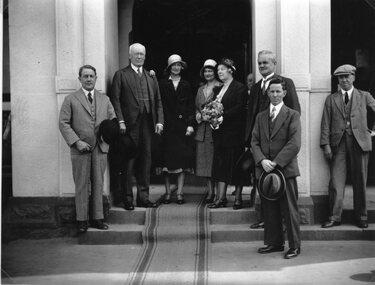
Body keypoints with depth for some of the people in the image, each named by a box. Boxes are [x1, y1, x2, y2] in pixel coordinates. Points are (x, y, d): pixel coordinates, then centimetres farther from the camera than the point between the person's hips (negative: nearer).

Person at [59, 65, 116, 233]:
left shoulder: (105, 100, 16)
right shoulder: (71, 100, 4)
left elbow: (113, 120, 15)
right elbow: (63, 123, -2)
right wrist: (77, 142, -13)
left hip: (100, 148, 3)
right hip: (80, 149, -3)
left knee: (98, 184, 6)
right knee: (82, 185, 1)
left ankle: (97, 218, 15)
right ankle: (82, 220, 10)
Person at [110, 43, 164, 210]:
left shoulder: (151, 77, 17)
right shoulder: (121, 75, 3)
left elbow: (158, 101, 14)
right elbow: (115, 100, -4)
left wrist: (159, 121, 2)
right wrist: (120, 121, -14)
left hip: (147, 125, 5)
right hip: (129, 126, -4)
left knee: (145, 162, 8)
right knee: (128, 163, 0)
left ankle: (143, 197, 17)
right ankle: (128, 199, 9)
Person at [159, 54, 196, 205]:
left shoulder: (186, 85, 12)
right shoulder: (162, 84, 5)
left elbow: (191, 106, 7)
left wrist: (191, 124, -3)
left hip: (183, 126, 2)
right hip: (167, 126, -1)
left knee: (183, 158, -1)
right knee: (167, 159, 0)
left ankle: (180, 193, 4)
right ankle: (168, 192, 8)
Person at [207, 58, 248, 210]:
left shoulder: (240, 88, -4)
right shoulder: (217, 90, 20)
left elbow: (240, 108, -14)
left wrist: (222, 117, -21)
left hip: (234, 133, -7)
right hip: (220, 133, 7)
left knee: (235, 164, -2)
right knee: (220, 164, 4)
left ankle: (238, 198, 6)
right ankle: (221, 197, 6)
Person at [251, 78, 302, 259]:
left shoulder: (292, 115, 0)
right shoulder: (261, 117, 15)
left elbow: (294, 144, -9)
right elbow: (254, 142, 9)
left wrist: (276, 163, -15)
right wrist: (262, 161, -9)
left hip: (286, 169, -4)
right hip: (265, 169, 4)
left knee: (289, 209, 0)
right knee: (269, 209, 9)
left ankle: (294, 246, 10)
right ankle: (274, 242, 21)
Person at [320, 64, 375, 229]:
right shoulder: (331, 99, 10)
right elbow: (325, 124, 5)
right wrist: (326, 145, -5)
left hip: (359, 142, 0)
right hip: (338, 144, 0)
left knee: (360, 182, 4)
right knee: (336, 182, -4)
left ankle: (361, 217, 14)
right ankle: (334, 217, 3)